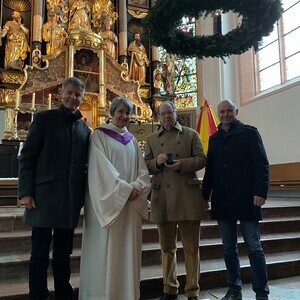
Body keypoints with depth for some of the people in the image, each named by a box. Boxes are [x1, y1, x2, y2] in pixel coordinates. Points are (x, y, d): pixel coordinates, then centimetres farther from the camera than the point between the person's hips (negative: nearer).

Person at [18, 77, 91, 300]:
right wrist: (26, 191, -10)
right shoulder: (45, 119, 1)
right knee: (40, 253, 5)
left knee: (64, 253, 14)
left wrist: (84, 195, 9)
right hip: (45, 196, -4)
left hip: (71, 200, 4)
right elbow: (27, 156, -3)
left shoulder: (84, 128, 12)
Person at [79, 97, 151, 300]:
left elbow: (142, 170, 9)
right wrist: (125, 189, -16)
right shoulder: (99, 135, -1)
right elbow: (101, 169, -12)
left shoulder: (132, 140, 15)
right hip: (108, 202, -5)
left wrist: (137, 187, -10)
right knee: (106, 250, -1)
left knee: (128, 250, 9)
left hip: (131, 203, 5)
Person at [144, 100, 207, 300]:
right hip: (163, 199, 2)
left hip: (188, 197, -2)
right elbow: (145, 167, 11)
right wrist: (157, 162, -11)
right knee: (167, 247, 11)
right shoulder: (152, 139, 15)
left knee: (191, 247, 4)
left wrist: (182, 164, -15)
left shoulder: (191, 134, 10)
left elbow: (201, 160, 2)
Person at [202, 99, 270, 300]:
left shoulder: (249, 132, 1)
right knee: (229, 248, 10)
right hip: (223, 201, 4)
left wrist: (261, 192, -14)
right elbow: (210, 169, 16)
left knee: (254, 247, 2)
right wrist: (205, 194, 11)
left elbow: (262, 164, -5)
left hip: (246, 199, -4)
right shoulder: (214, 139, 14)